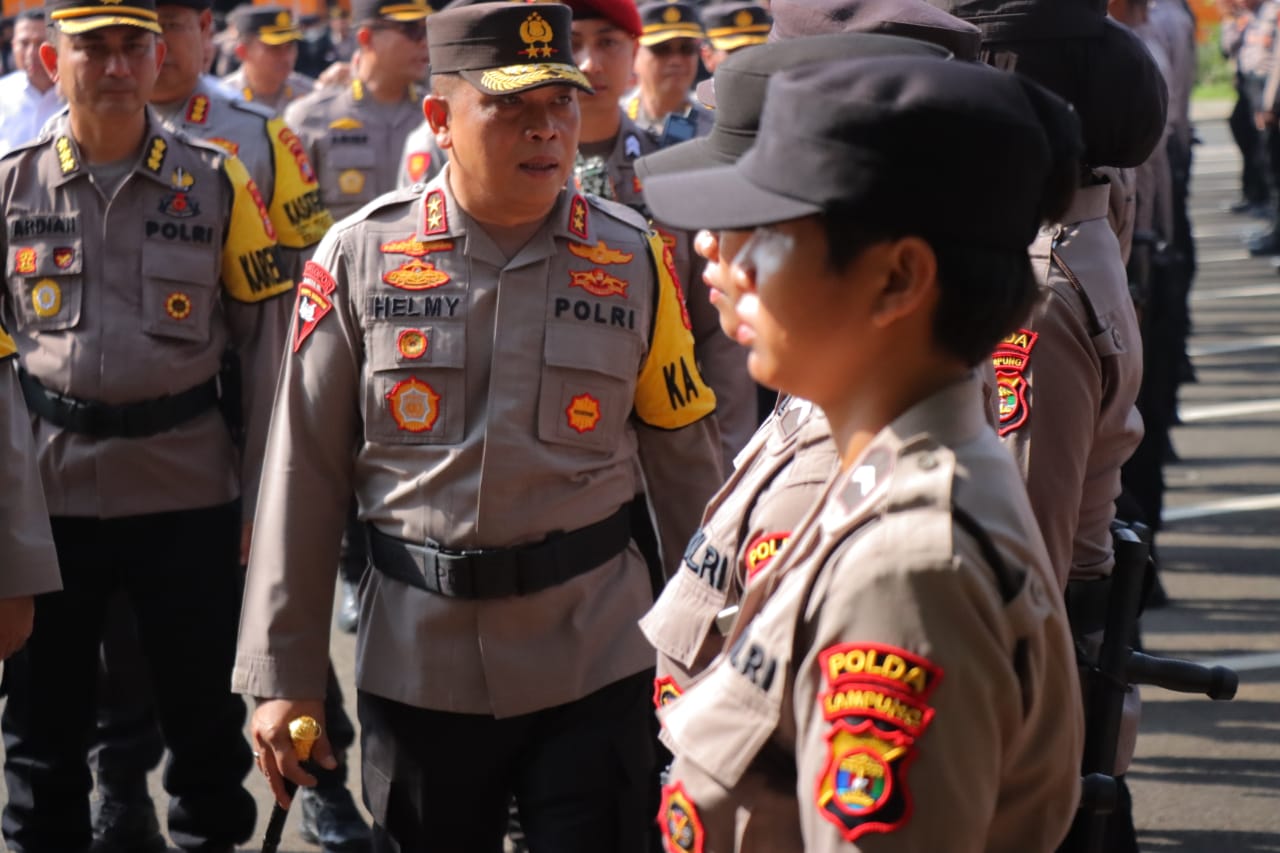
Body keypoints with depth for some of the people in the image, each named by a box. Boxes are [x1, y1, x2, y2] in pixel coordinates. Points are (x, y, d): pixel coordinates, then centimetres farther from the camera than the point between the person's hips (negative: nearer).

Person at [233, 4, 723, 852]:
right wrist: (284, 675, -1)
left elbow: (686, 462, 6)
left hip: (596, 664, 0)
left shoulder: (634, 257, -2)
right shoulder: (357, 258, -4)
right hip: (416, 664, 0)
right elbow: (306, 475, -1)